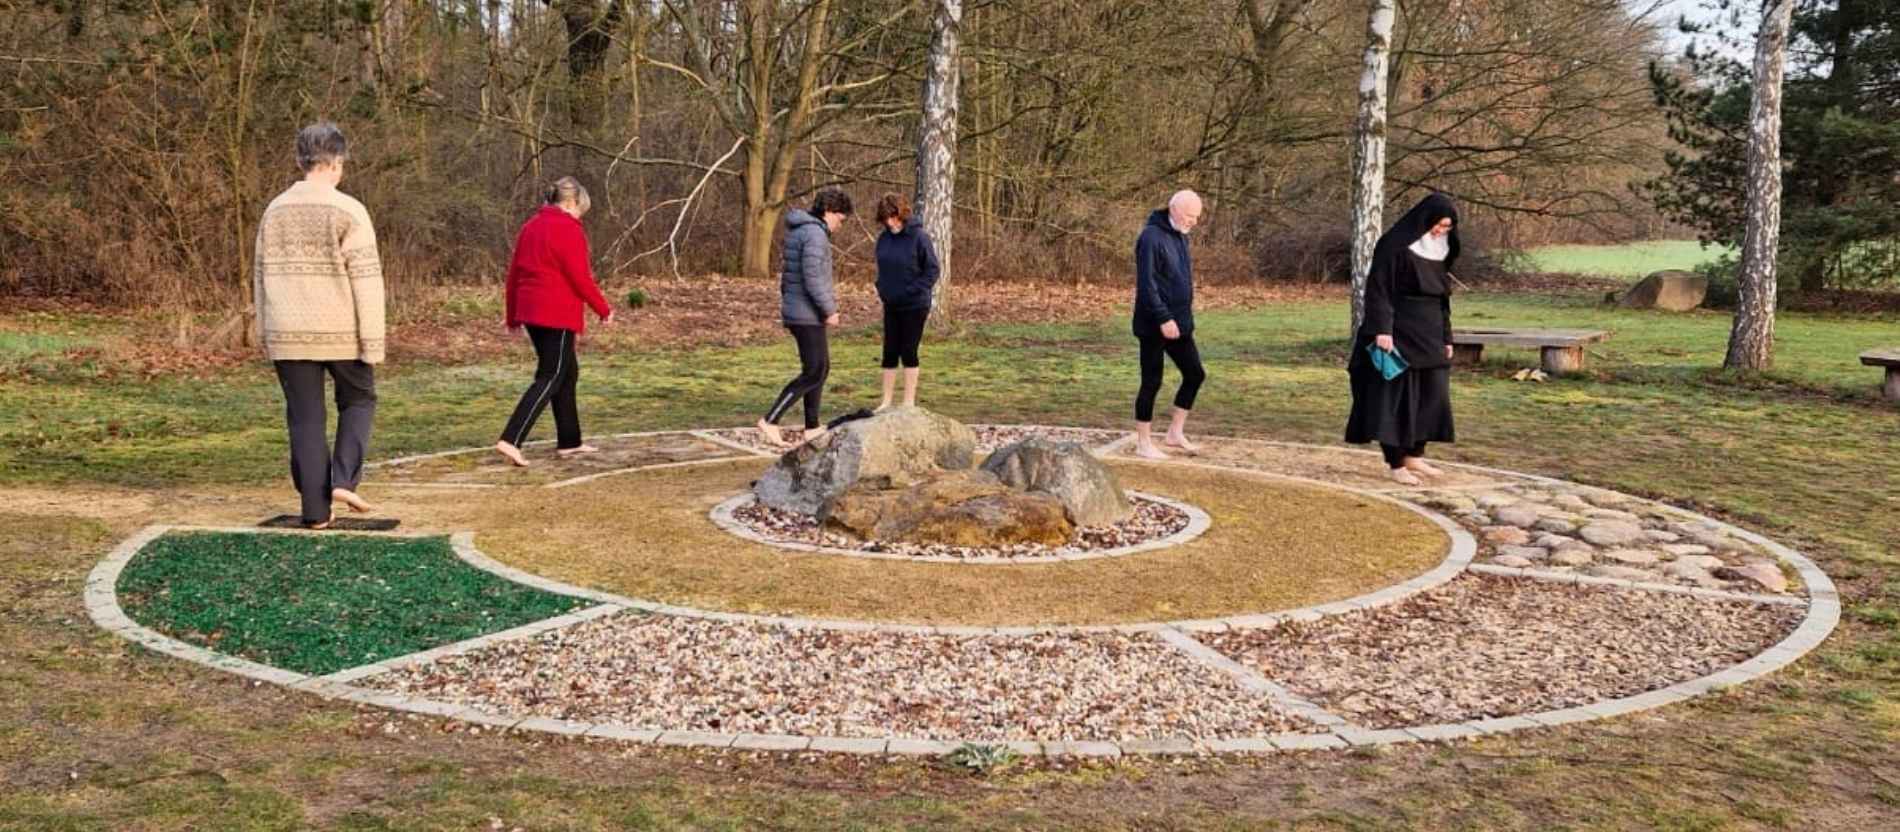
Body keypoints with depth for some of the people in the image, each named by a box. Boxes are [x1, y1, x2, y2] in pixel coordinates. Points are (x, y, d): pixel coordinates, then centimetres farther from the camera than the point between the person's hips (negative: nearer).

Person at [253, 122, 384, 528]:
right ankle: (343, 480, 2)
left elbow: (262, 277, 12)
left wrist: (265, 334, 20)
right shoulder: (348, 212, -8)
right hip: (341, 333, -3)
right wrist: (373, 341, -8)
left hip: (288, 334, 3)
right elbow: (367, 281, -11)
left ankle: (316, 509, 7)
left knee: (305, 419, 7)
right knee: (358, 401, 18)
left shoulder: (275, 210, 7)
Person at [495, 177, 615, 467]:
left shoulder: (531, 226, 14)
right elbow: (580, 277, -14)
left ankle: (568, 442, 21)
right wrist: (603, 309, -3)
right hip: (558, 315, -9)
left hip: (531, 311, 9)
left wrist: (513, 315, 21)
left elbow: (514, 272, 16)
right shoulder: (569, 229, -11)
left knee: (568, 373, 18)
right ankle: (510, 440, -17)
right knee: (549, 379, -7)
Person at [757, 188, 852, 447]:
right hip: (808, 315, -10)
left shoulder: (797, 231, 15)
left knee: (822, 368, 16)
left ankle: (812, 427, 20)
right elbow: (812, 277, -23)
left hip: (795, 311, 10)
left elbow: (788, 274, 21)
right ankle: (770, 421, -8)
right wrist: (829, 310, -18)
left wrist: (787, 304, 25)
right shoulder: (815, 233, -16)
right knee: (813, 373, -7)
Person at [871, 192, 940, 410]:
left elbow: (932, 270, -11)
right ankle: (887, 401, 14)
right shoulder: (884, 239, 4)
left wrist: (914, 292, -17)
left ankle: (909, 401, 10)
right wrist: (882, 290, 3)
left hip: (914, 306, -5)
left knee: (908, 352, 0)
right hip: (891, 306, 5)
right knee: (890, 352, 7)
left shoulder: (919, 237, -14)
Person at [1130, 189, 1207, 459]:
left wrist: (1184, 317, 18)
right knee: (1152, 382, -1)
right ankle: (1144, 443, 8)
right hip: (1155, 326, -9)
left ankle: (1176, 432, 21)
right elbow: (1146, 284, -21)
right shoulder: (1152, 237, -16)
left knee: (1195, 374, 10)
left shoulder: (1180, 236, 13)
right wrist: (1163, 318, -23)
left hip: (1180, 323, 9)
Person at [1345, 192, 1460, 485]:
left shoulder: (1438, 251, 12)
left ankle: (1414, 456, 21)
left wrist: (1446, 337, 16)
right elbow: (1378, 289, -16)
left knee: (1431, 395, 9)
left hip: (1428, 333, 8)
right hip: (1398, 331, -8)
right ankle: (1396, 464, 0)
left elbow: (1441, 296, 18)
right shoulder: (1394, 244, -11)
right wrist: (1381, 329, -24)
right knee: (1396, 396, -4)